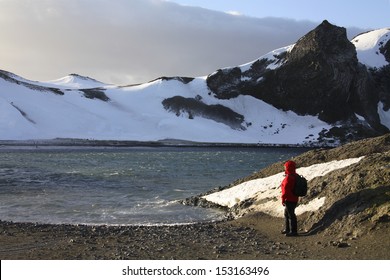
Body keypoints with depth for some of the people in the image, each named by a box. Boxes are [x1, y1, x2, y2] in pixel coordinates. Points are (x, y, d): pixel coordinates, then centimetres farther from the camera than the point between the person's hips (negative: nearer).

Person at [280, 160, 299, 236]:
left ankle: (293, 231, 3)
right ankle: (287, 229, 33)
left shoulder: (288, 178, -22)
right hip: (294, 199, 10)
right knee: (286, 214, 22)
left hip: (289, 200, -10)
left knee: (291, 215, -3)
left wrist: (283, 199, -14)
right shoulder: (295, 176, 9)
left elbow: (286, 190, -23)